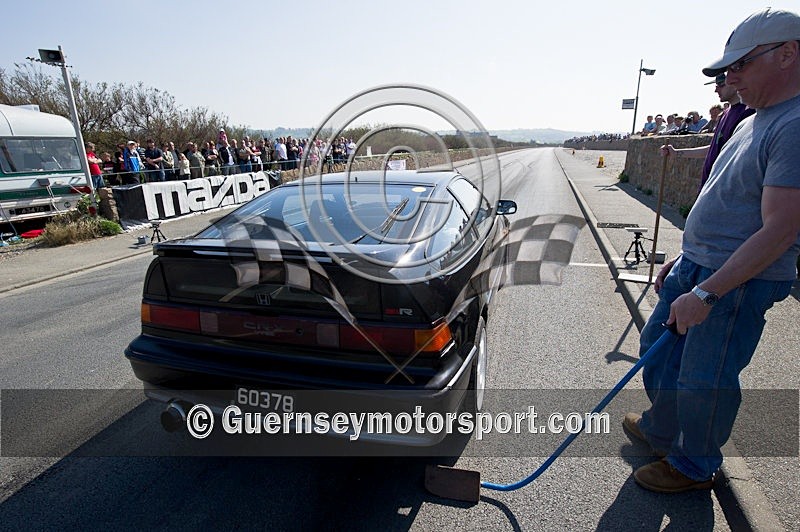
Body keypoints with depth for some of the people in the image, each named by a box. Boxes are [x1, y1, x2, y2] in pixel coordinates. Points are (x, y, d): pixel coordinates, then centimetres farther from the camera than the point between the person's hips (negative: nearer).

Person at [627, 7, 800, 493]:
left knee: (704, 380, 4)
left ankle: (696, 466, 28)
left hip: (740, 282, -10)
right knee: (659, 349, 19)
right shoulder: (753, 123, 13)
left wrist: (706, 293, -28)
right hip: (698, 265, 10)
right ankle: (661, 430, 41)